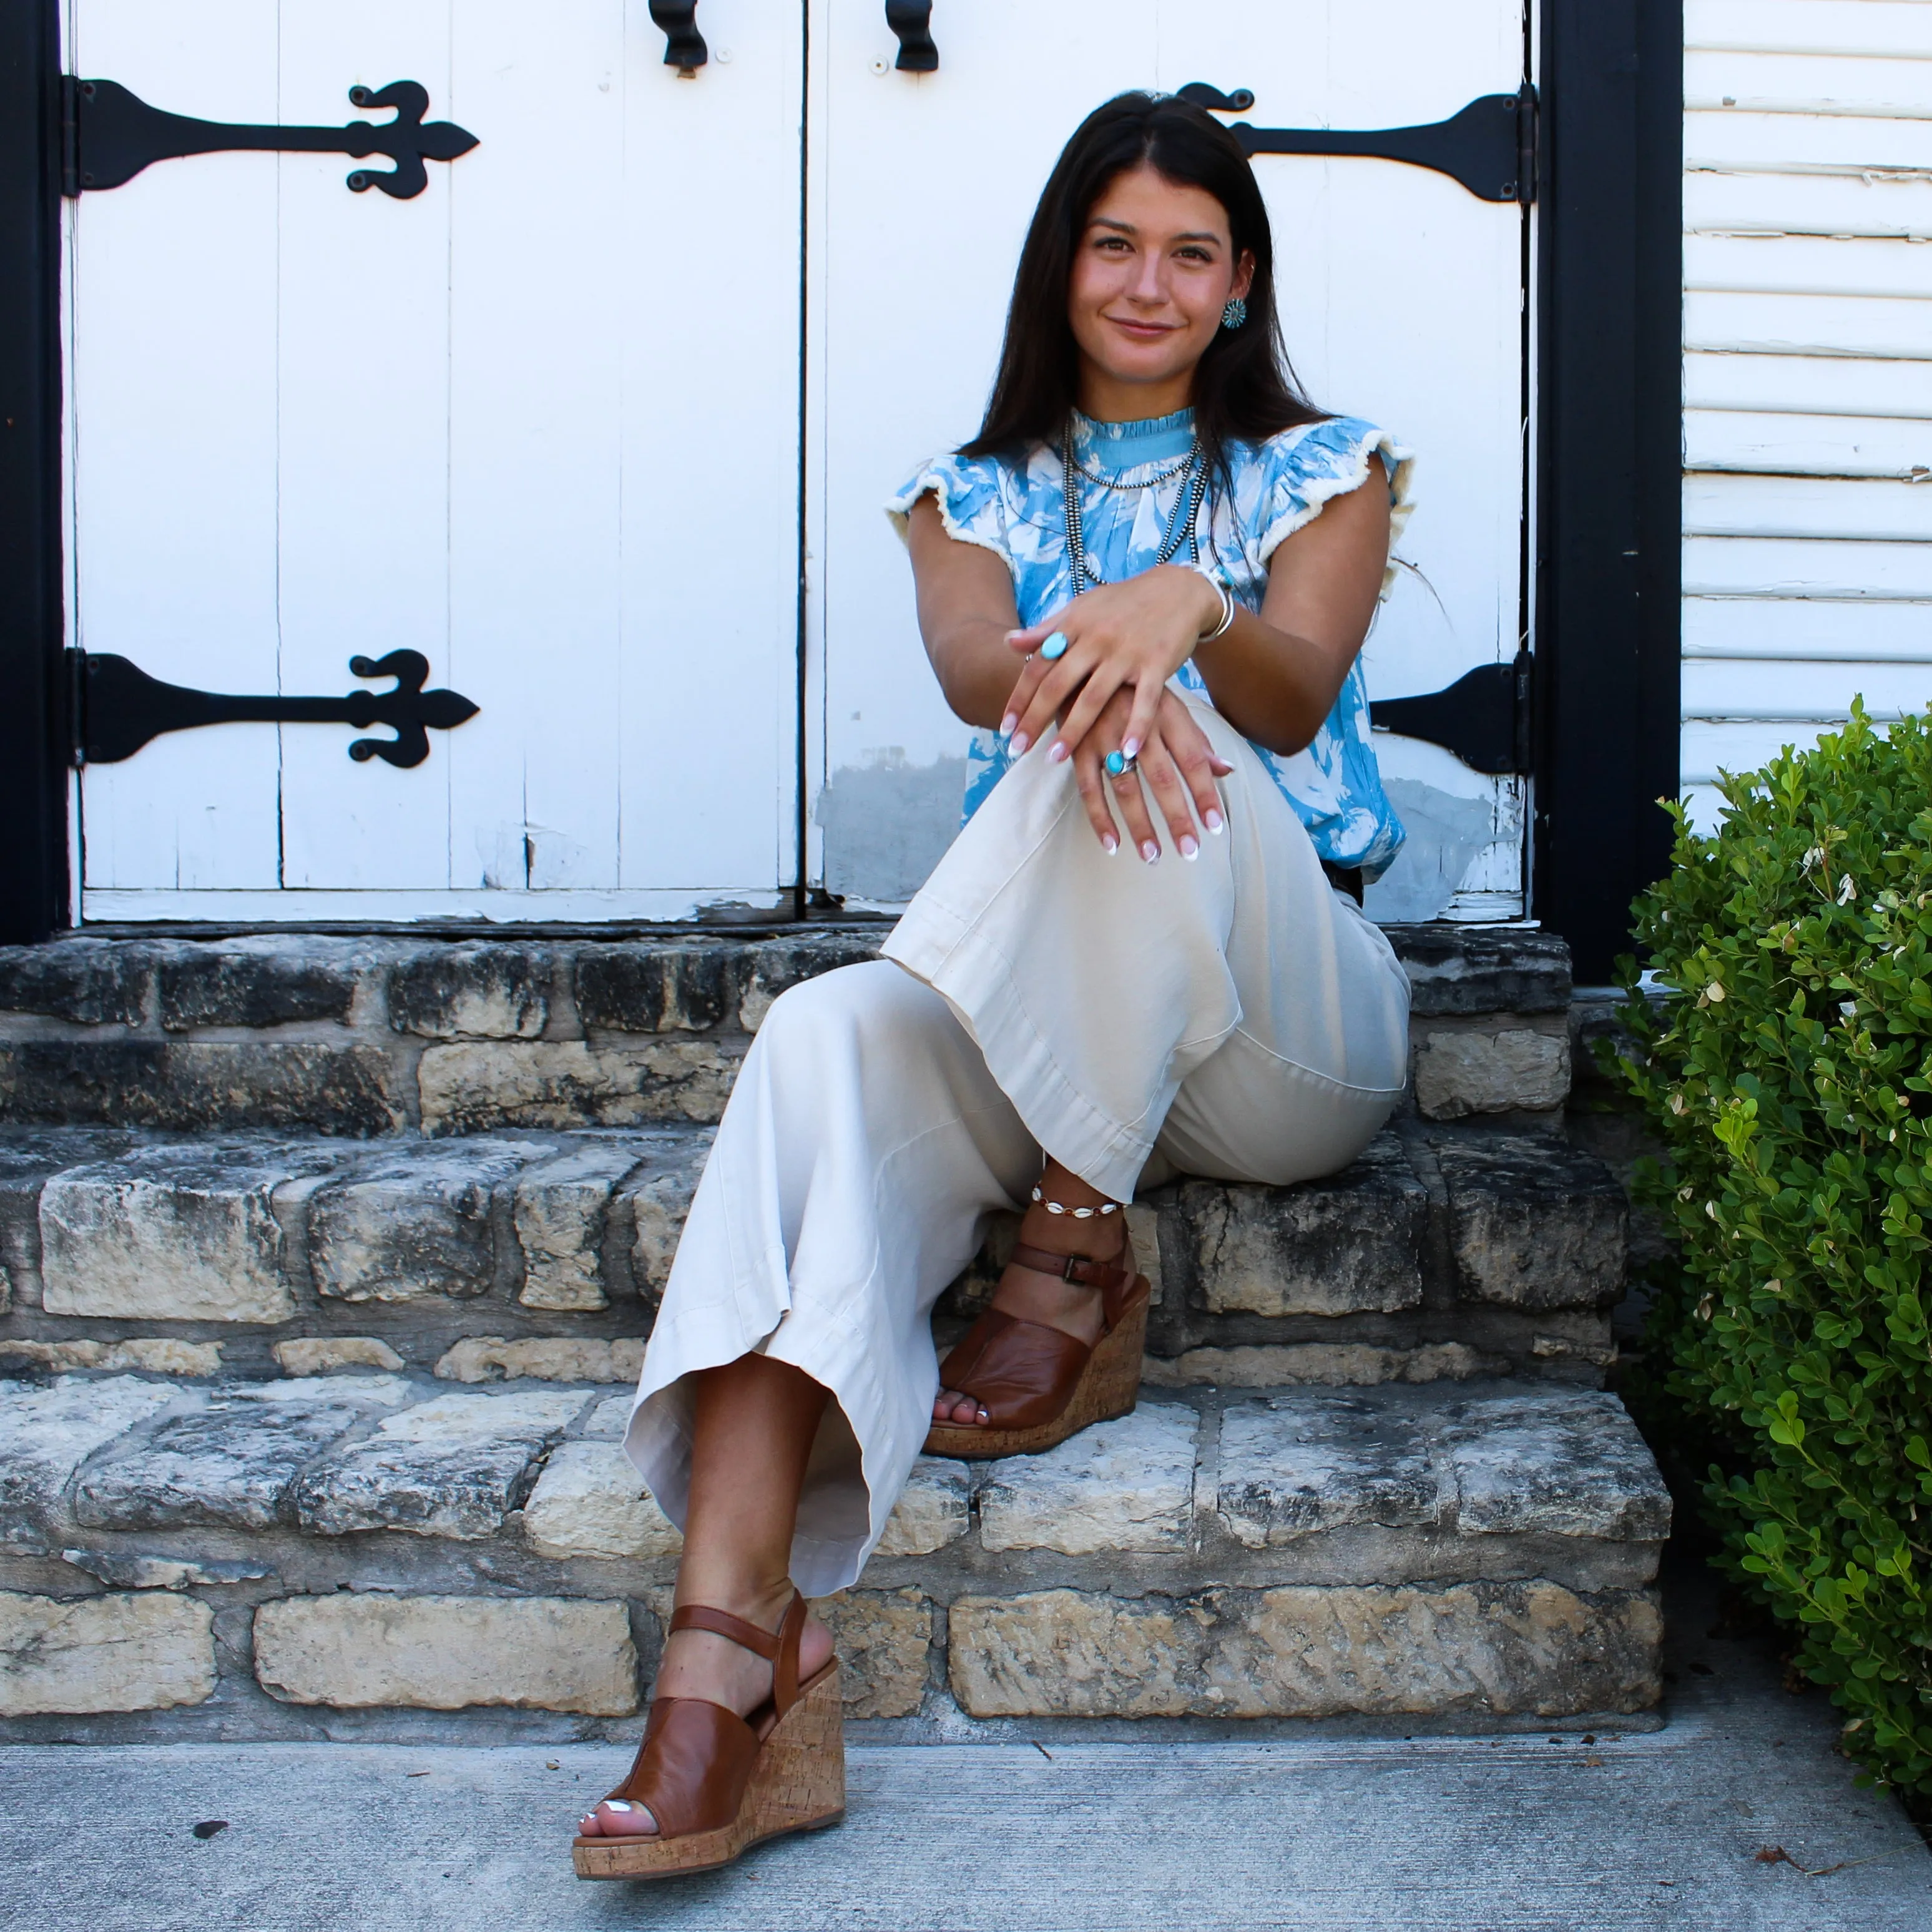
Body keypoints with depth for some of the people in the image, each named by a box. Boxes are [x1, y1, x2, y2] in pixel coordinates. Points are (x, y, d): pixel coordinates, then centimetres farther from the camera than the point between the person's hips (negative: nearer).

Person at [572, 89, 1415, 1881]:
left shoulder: (1319, 469, 11)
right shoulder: (975, 495, 16)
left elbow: (1292, 695, -11)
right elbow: (970, 664, -9)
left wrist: (1184, 612, -36)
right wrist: (1062, 667, -35)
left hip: (1286, 1021, -1)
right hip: (1035, 1020, 2)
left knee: (1147, 744, -32)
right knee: (824, 1036, -32)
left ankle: (1074, 1264, -25)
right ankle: (733, 1641, -44)